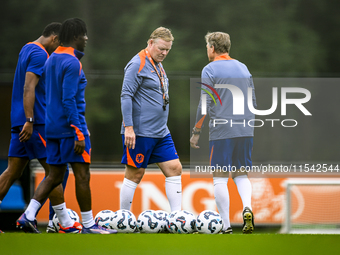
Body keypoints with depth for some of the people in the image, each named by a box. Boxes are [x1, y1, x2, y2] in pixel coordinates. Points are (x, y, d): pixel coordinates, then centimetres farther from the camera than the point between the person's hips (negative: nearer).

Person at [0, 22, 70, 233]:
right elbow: (29, 88, -21)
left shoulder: (27, 49, 20)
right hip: (36, 124, -10)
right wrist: (30, 120, -25)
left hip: (20, 122, 10)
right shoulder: (39, 55, -11)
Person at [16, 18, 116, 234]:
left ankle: (29, 214, -1)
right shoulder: (72, 63, -14)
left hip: (52, 127, 9)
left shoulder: (51, 60, 14)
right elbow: (69, 100, -21)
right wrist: (79, 133, -21)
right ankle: (88, 224, 1)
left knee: (55, 175, 10)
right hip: (70, 127, -9)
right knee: (82, 174, -2)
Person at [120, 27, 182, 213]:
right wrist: (128, 127, -22)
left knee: (174, 169, 2)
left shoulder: (157, 65, 16)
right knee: (135, 174, -3)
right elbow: (126, 96, -17)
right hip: (140, 133, -9)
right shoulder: (138, 64, -12)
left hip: (161, 133, 9)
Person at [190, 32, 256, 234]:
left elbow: (205, 105, -9)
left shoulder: (210, 70, -3)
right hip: (246, 131, 5)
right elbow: (253, 102, 18)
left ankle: (226, 226, -3)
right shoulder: (243, 68, 14)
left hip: (221, 132, -5)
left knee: (220, 178, 0)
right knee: (240, 174, 15)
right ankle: (247, 208, -13)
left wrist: (196, 132, -3)